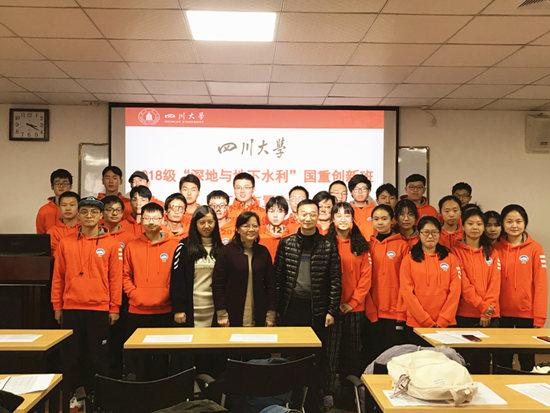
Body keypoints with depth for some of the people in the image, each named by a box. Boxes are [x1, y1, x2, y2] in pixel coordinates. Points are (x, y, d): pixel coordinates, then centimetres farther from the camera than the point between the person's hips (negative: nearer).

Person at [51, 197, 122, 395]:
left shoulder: (111, 244, 1)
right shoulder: (66, 242, 6)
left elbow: (115, 278, 1)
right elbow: (58, 277, 8)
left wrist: (114, 308, -2)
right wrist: (57, 306, 5)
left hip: (99, 308, -2)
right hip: (71, 308, 2)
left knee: (99, 356, 4)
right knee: (72, 355, 8)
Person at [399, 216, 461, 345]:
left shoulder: (450, 259, 8)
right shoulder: (409, 259, 4)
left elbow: (455, 291, 2)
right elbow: (407, 292, -3)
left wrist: (442, 321, -7)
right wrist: (427, 321, -10)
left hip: (446, 324, 1)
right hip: (416, 324, -1)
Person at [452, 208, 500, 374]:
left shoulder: (491, 252, 11)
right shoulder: (456, 251, 2)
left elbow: (495, 283, 3)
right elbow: (463, 282, -7)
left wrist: (487, 313, -7)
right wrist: (482, 306, -14)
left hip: (489, 316, 2)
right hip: (465, 315, -2)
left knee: (484, 361, 4)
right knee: (466, 361, 1)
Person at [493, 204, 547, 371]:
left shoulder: (535, 249, -2)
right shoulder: (496, 248, 4)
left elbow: (541, 284, -4)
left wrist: (539, 317, -7)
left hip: (527, 313, -2)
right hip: (502, 313, 2)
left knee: (527, 360, 7)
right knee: (502, 360, 9)